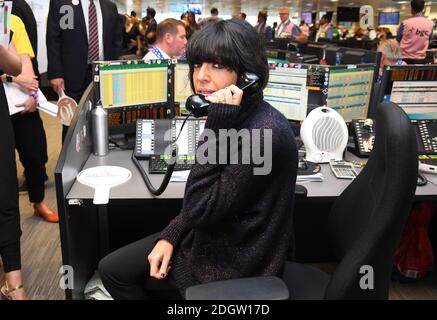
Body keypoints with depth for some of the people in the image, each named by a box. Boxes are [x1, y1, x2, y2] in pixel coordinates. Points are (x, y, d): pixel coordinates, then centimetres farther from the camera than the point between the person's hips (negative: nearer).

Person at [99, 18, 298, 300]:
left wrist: (217, 128, -32)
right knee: (112, 269, 16)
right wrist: (170, 236, 0)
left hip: (234, 263, -8)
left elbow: (200, 209, -28)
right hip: (209, 236, 8)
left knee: (120, 276, 8)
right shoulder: (235, 117, -1)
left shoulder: (265, 133, -32)